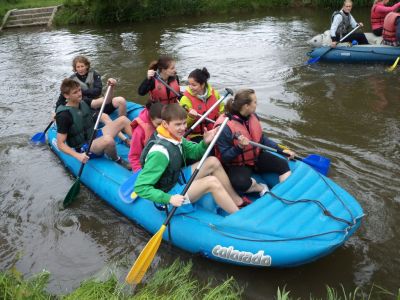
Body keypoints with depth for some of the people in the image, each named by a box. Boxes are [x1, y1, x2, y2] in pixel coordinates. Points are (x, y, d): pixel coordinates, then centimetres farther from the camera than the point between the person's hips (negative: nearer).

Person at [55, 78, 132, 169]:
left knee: (123, 119, -1)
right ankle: (117, 160, -8)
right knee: (108, 139, -38)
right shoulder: (64, 115, -17)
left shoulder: (83, 103, 5)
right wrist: (78, 156, -31)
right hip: (84, 148, -8)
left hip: (96, 136, 8)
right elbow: (60, 144, -18)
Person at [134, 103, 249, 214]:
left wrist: (205, 143, -13)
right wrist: (169, 199, -38)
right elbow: (140, 187, -32)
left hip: (178, 178, 9)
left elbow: (194, 152, 9)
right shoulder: (160, 152, -32)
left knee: (213, 162, 1)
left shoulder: (175, 137, -7)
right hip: (169, 192, -9)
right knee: (212, 182, -21)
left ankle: (237, 201, 11)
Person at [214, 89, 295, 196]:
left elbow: (261, 138, 11)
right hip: (236, 164, -7)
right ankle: (261, 188, -6)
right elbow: (224, 157, -23)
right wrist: (239, 147, -40)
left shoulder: (252, 116, -4)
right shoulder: (225, 127, -26)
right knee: (241, 183, -35)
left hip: (256, 157, 7)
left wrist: (280, 149, 6)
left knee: (283, 164, -2)